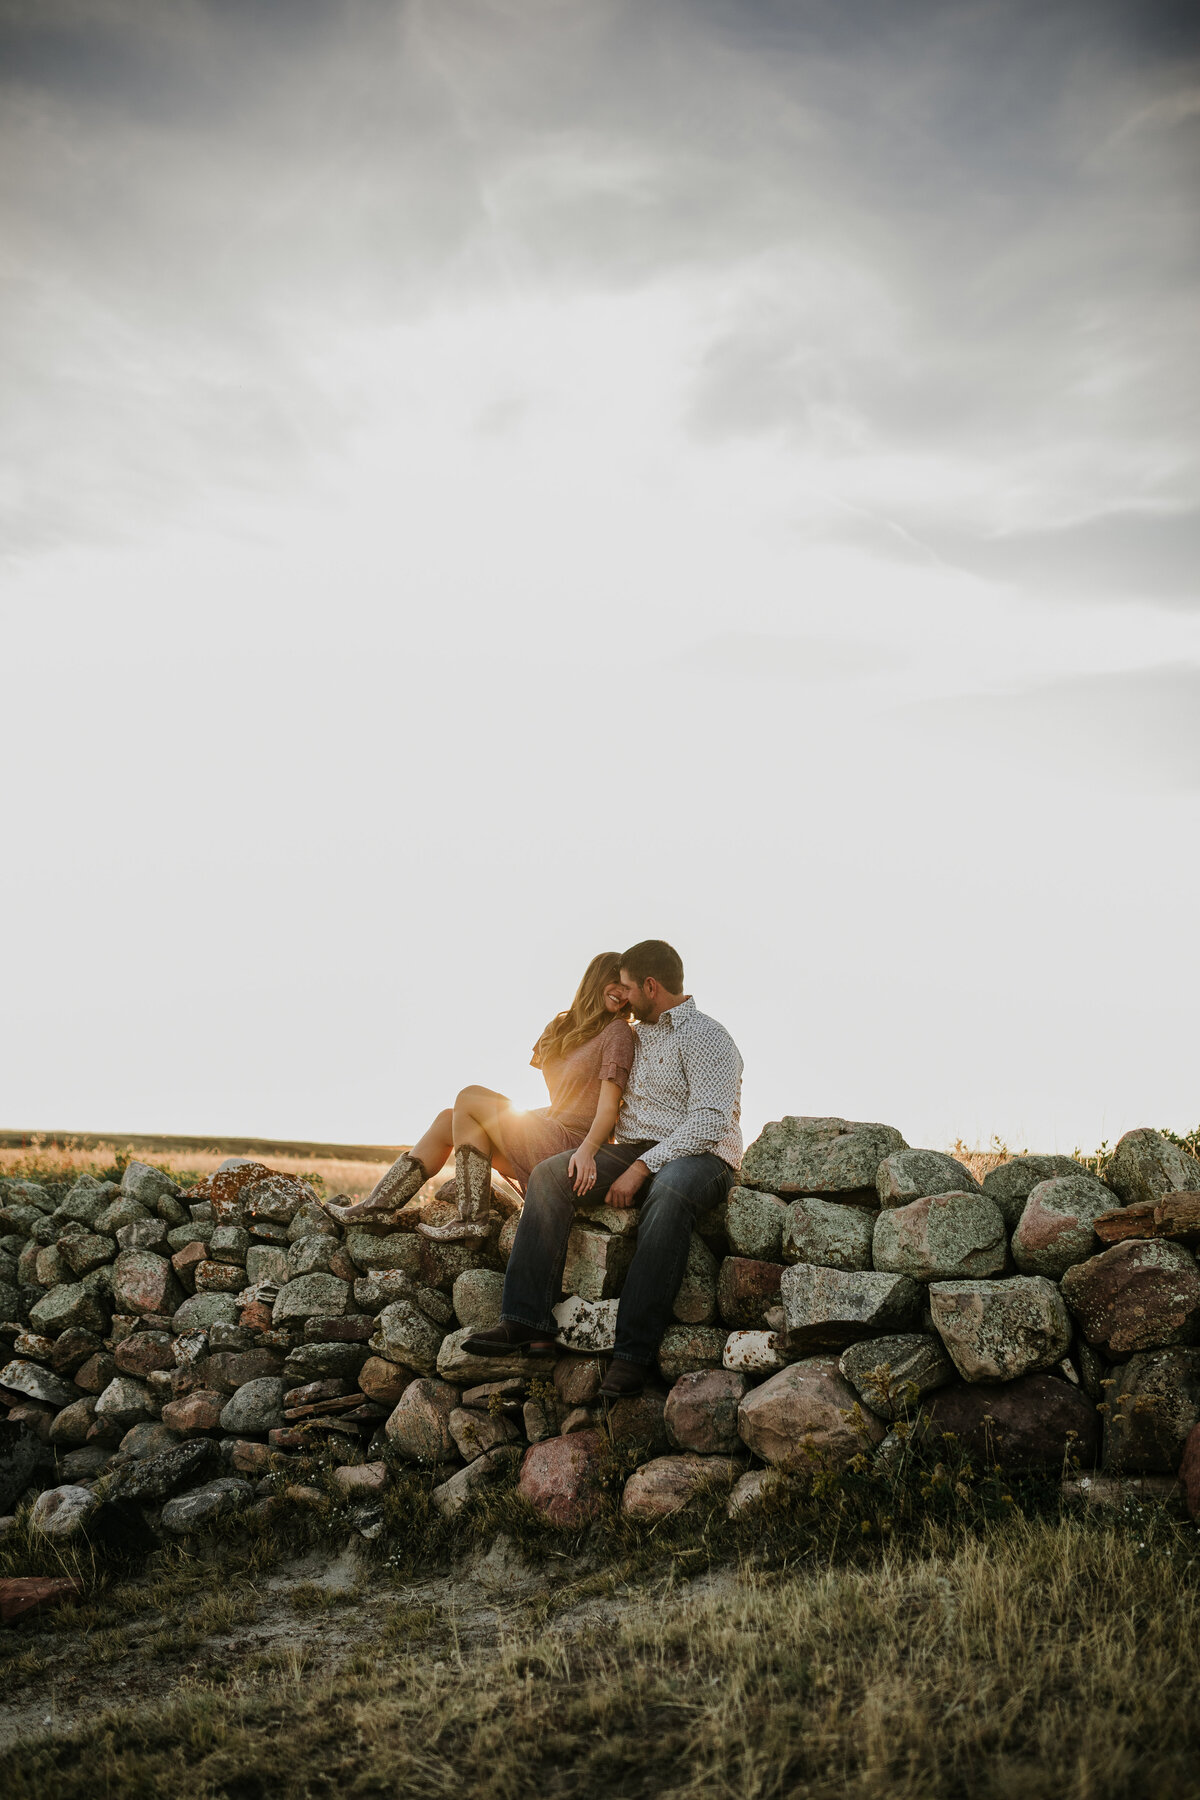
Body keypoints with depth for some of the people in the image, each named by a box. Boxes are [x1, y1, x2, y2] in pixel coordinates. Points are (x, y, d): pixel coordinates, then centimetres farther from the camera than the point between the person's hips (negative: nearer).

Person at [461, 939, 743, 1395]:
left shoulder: (706, 1037, -5)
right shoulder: (635, 1034, 20)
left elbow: (710, 1121, -18)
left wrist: (642, 1168, -23)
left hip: (700, 1157, -7)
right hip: (632, 1153, 7)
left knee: (669, 1190, -41)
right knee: (550, 1174, -15)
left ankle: (632, 1352, -43)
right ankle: (526, 1322, -25)